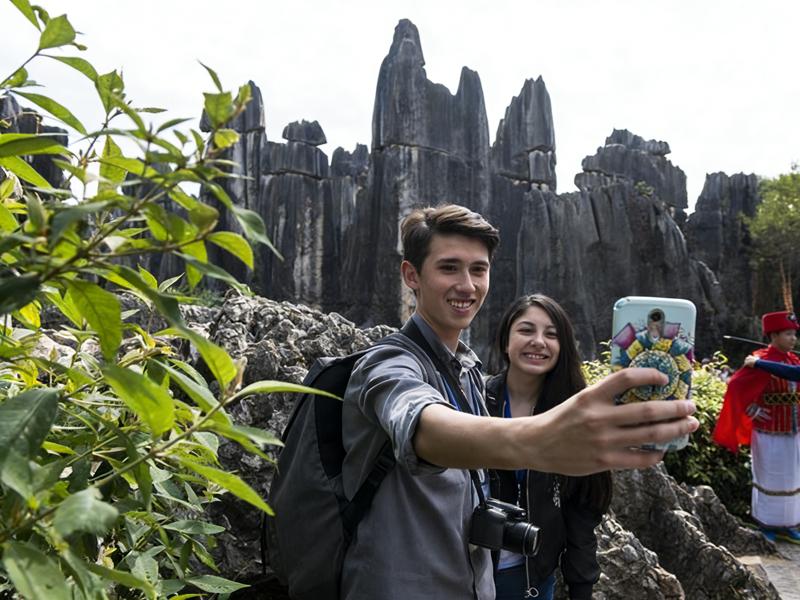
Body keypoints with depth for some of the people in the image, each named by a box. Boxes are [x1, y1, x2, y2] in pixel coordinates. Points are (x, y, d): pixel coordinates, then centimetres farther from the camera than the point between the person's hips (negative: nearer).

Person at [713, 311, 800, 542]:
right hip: (771, 436, -7)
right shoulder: (761, 361, -19)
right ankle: (766, 525, 23)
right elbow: (736, 387, -24)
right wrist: (752, 411, -19)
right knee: (769, 482, 7)